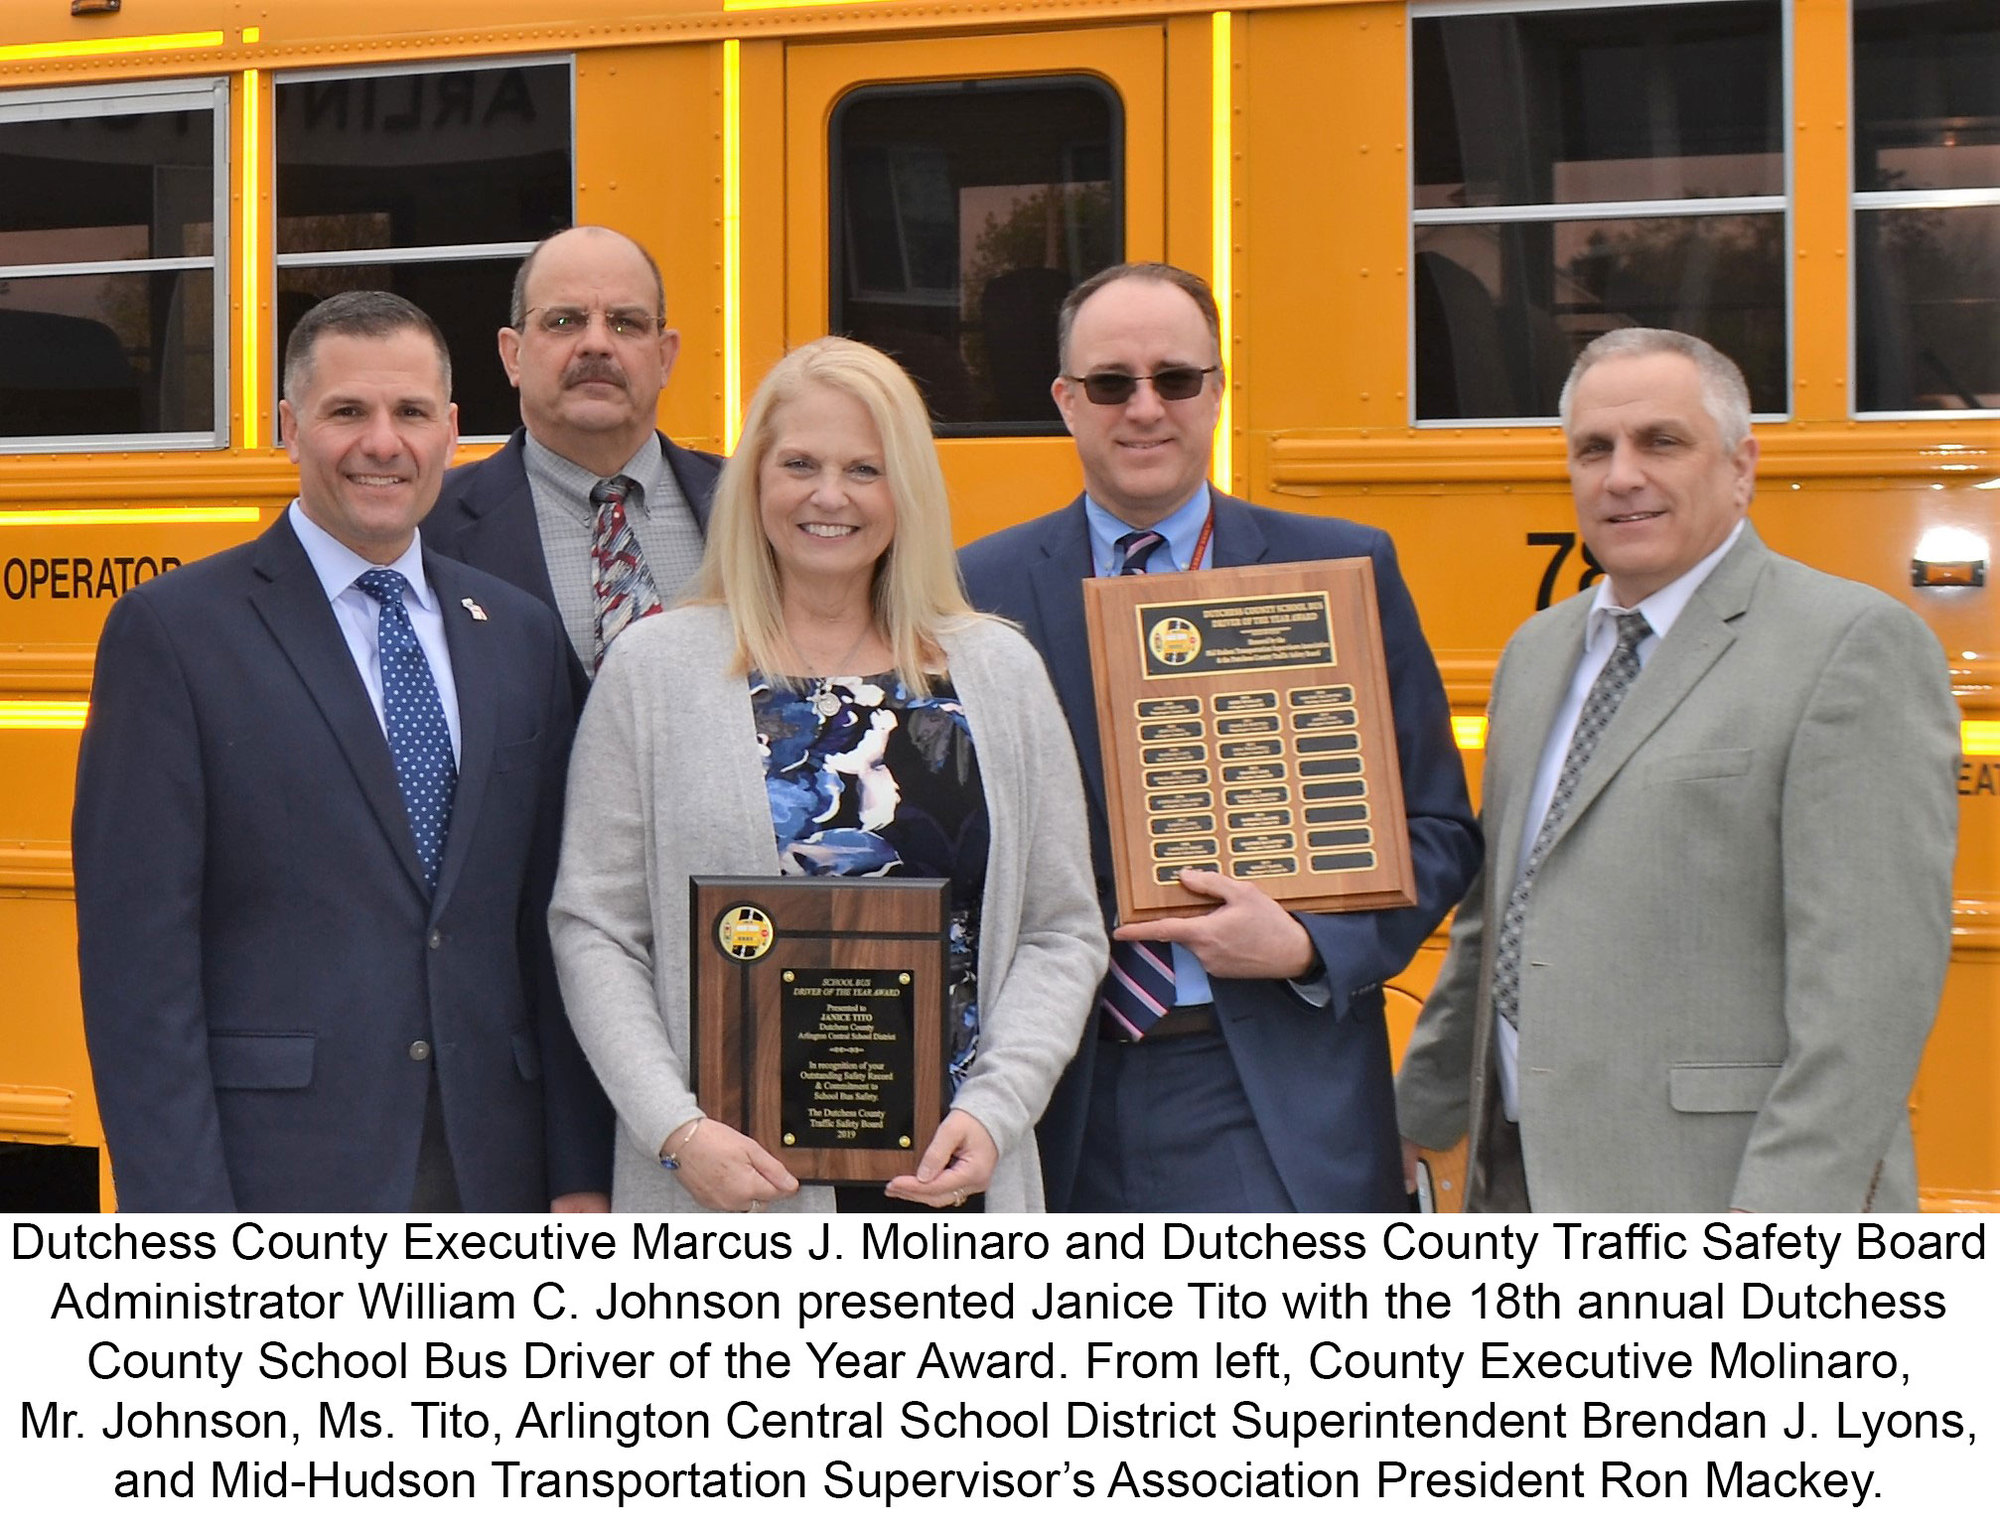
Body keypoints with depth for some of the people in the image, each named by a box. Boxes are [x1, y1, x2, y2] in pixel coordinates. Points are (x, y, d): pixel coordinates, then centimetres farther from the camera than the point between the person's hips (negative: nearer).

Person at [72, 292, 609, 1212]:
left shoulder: (518, 636, 12)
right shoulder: (172, 631, -3)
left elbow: (551, 931, 13)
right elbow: (135, 954, -7)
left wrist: (579, 1172, 7)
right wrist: (181, 1224, -12)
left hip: (488, 1172, 4)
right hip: (278, 1180, -4)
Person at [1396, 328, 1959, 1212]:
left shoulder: (1856, 649, -9)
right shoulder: (1538, 652, 16)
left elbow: (1872, 982, -16)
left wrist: (1785, 1232, -20)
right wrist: (1413, 1120, 23)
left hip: (1708, 1196, -7)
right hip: (1523, 1180, 7)